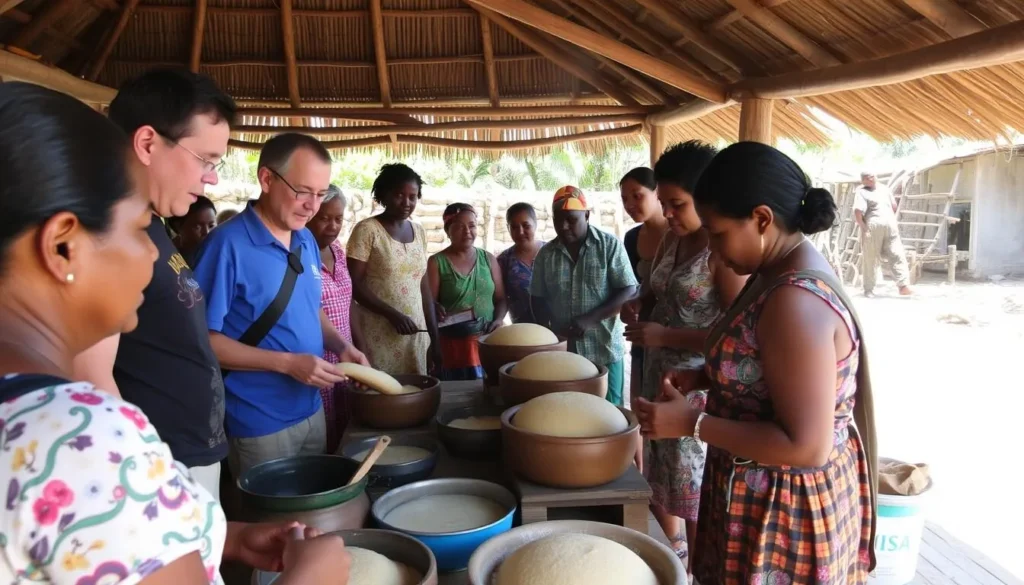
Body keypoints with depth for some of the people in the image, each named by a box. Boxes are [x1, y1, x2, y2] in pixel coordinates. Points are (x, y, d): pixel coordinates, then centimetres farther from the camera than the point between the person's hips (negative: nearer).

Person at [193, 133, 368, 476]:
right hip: (259, 425, -7)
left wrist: (341, 346, -2)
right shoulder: (229, 245, -19)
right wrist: (287, 363, -23)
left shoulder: (307, 242, 4)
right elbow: (204, 339, -18)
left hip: (312, 412, 7)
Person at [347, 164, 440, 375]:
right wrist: (393, 314, -20)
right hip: (379, 336, -5)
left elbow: (424, 287, 12)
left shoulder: (419, 231, 10)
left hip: (417, 334, 5)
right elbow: (354, 285, -11)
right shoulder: (367, 230, -7)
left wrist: (435, 337, 9)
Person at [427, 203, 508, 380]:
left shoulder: (488, 259, 9)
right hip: (454, 341, -3)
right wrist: (438, 310, -24)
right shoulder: (436, 262, 0)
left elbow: (501, 298, 11)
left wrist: (499, 319, -7)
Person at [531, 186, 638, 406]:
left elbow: (628, 292, -7)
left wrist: (590, 319, -17)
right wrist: (549, 331, -6)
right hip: (561, 352, 3)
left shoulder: (610, 245, -4)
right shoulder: (545, 254, 6)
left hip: (604, 351, -3)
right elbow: (538, 299, 12)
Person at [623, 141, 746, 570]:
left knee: (695, 499, 2)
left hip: (700, 389, -8)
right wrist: (637, 306, 0)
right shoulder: (671, 241, 8)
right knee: (660, 484, 20)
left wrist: (665, 336, -23)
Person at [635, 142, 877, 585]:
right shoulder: (779, 276, 3)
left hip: (785, 509, -9)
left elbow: (806, 447, -29)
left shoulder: (796, 302, -29)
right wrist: (703, 378, 1)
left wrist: (691, 423, -24)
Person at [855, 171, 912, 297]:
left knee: (897, 255, -1)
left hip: (890, 226, 5)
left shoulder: (884, 189, 18)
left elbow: (894, 206, 27)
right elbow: (857, 212, -16)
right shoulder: (861, 192, -3)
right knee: (870, 260, 0)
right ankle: (868, 290, 4)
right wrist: (863, 227, -16)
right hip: (872, 228, -5)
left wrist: (891, 220, 18)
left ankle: (904, 286, 1)